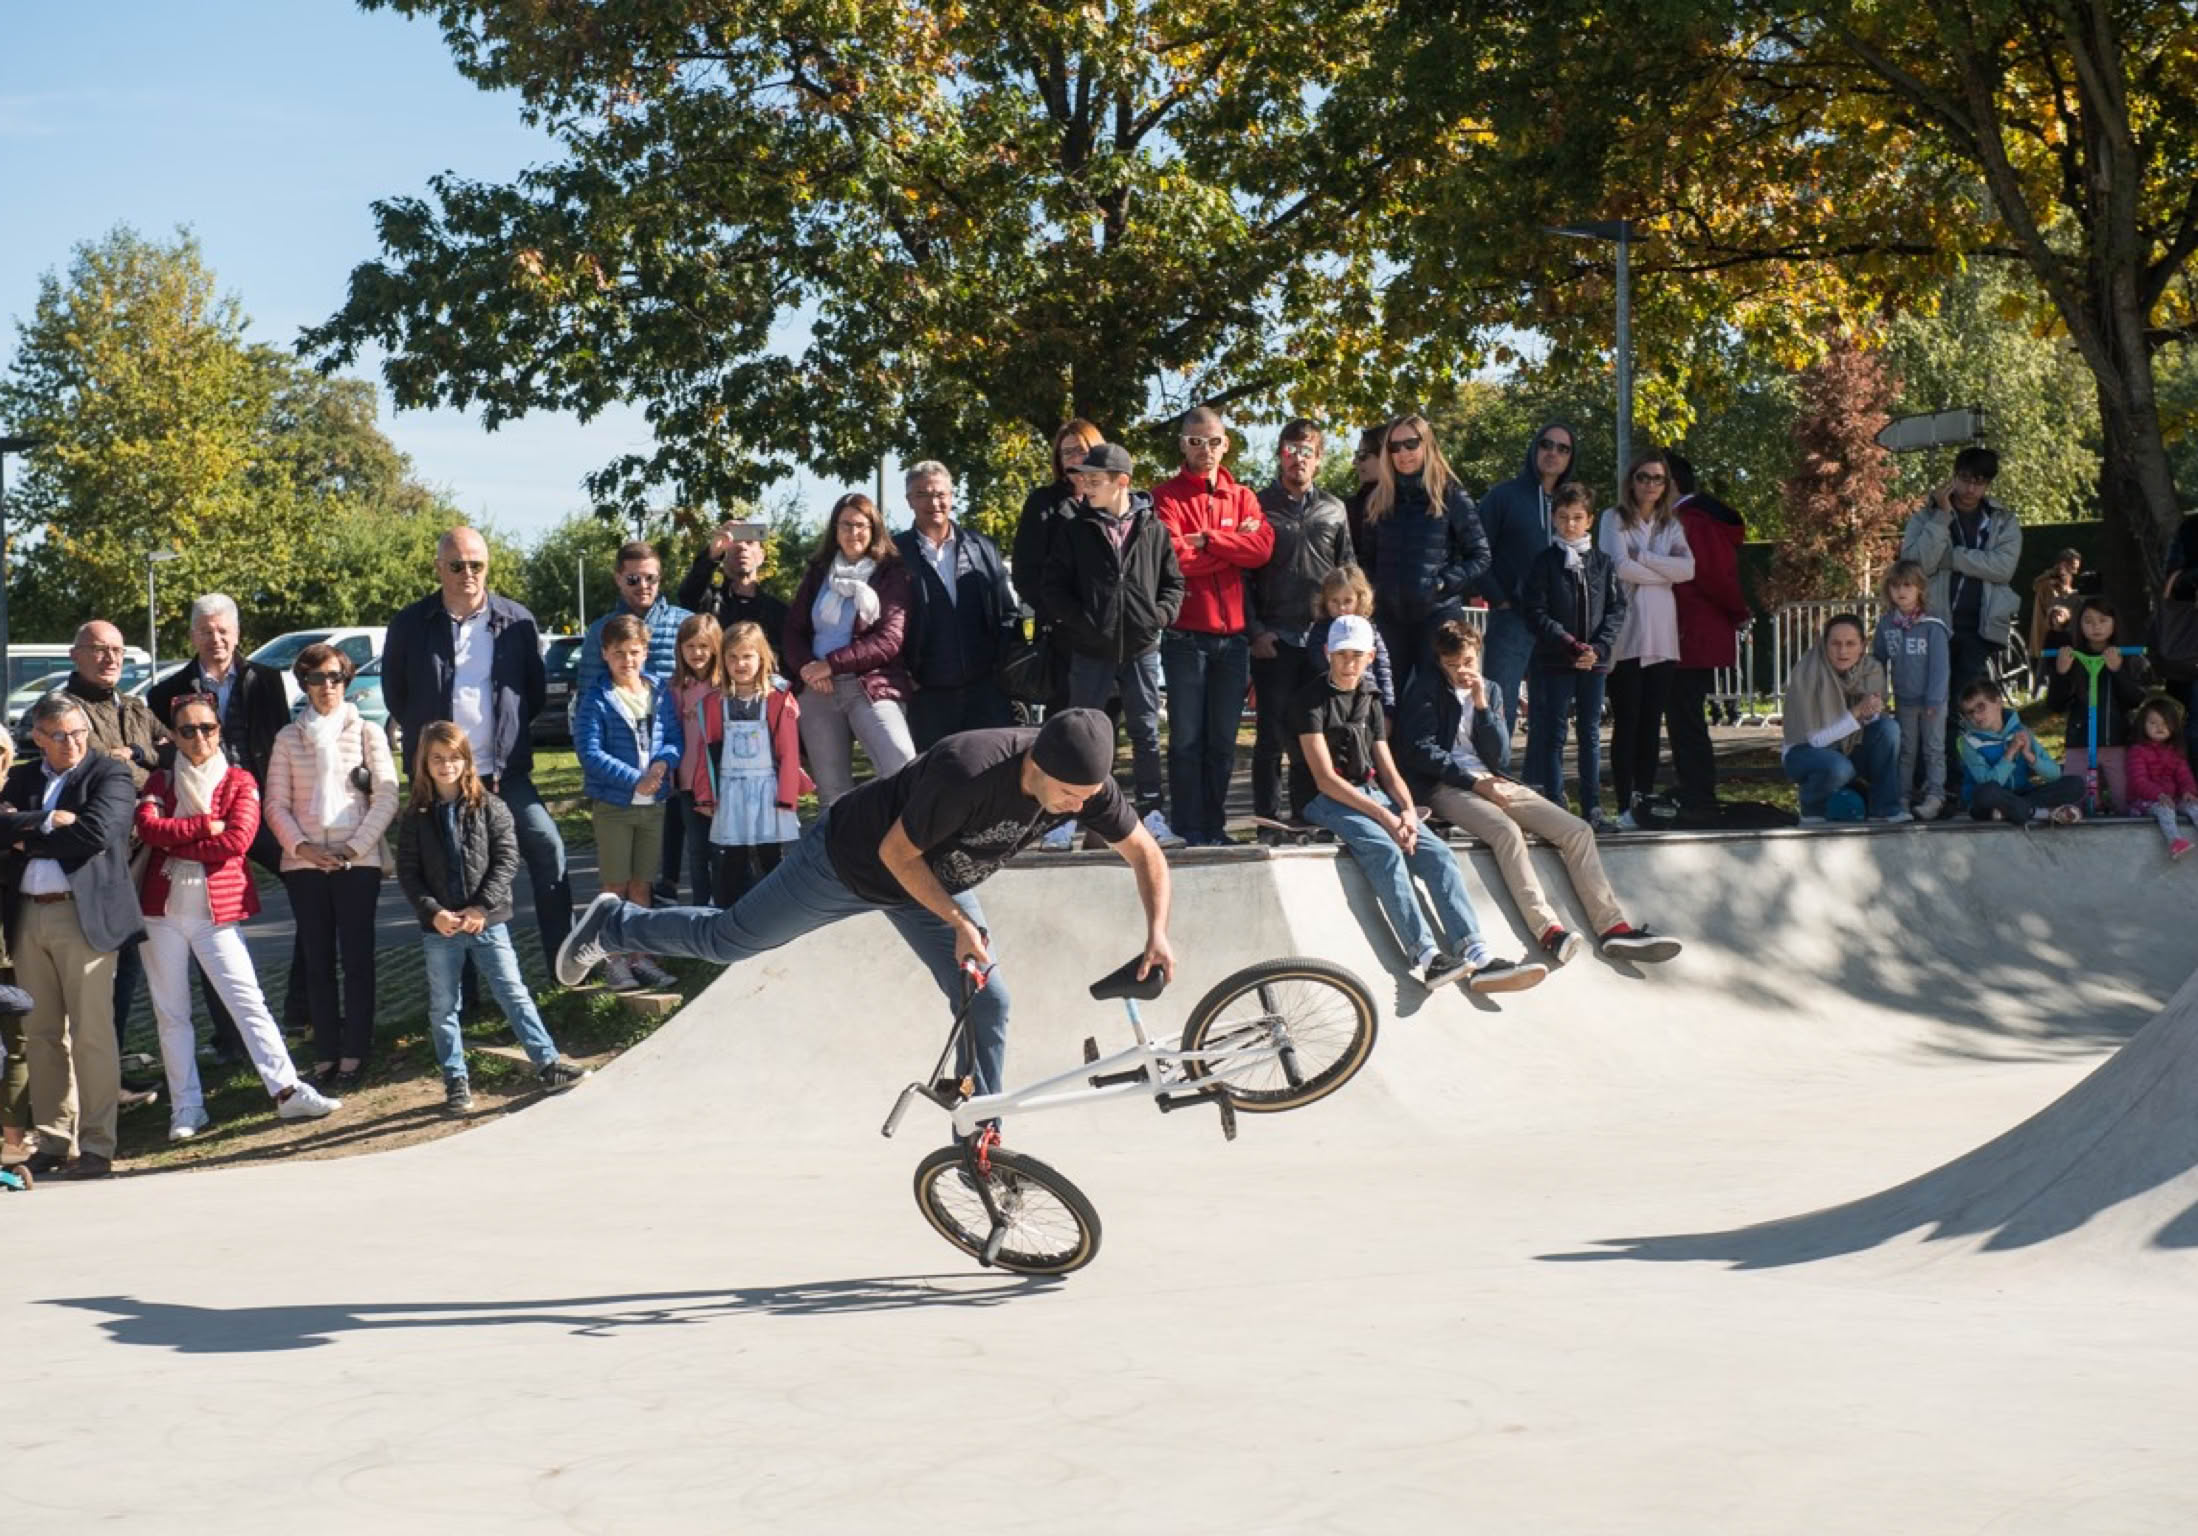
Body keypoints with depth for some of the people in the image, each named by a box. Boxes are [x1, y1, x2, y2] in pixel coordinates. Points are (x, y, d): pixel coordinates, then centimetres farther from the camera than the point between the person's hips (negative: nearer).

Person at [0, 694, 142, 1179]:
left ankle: (96, 1146, -1)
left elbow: (95, 833, -15)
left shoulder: (110, 774, 0)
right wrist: (46, 822, -14)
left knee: (91, 1034, -5)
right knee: (41, 1035, 9)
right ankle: (52, 1142, 16)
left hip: (84, 915, -5)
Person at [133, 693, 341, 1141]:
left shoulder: (239, 780, 4)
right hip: (162, 909, 2)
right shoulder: (160, 781, 10)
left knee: (248, 1002, -7)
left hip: (217, 911, -2)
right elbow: (148, 827, -9)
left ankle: (287, 1091, -8)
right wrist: (204, 826, -14)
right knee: (171, 1013, 5)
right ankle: (186, 1107, 11)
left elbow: (238, 839, -12)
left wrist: (175, 844, -10)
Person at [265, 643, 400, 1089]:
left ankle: (353, 1056, 3)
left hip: (357, 863, -2)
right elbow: (276, 803, 5)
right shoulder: (289, 738, 8)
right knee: (318, 962, 4)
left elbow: (387, 797, -1)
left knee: (357, 960, -1)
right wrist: (301, 846, -10)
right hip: (305, 865, 2)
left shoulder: (367, 734, 4)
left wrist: (355, 847, -10)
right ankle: (325, 1056, 8)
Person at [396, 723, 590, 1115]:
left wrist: (482, 907, -13)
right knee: (443, 1006, 7)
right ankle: (455, 1081, 16)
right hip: (440, 927, 1)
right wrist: (433, 911, -13)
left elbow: (506, 859, -5)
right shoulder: (416, 816, 1)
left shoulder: (488, 807, -2)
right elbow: (408, 872, 0)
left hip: (488, 921, -1)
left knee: (513, 993, 1)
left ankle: (547, 1065, 4)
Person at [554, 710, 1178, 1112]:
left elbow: (1146, 853, -11)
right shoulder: (968, 773, -42)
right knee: (729, 939, 9)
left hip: (937, 879, 6)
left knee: (987, 1003, -7)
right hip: (852, 861, -5)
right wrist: (960, 924, -29)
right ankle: (614, 923, 34)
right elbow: (896, 854, -29)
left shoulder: (1086, 780, -24)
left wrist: (1157, 932, -24)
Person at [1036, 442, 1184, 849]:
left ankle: (1152, 814, 13)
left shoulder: (1153, 529, 2)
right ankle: (1065, 817, 9)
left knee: (1146, 733, 6)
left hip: (1141, 648, 1)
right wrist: (1081, 620, -11)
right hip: (1090, 651, -1)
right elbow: (1052, 587, -1)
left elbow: (1174, 582, 8)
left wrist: (1160, 615, -8)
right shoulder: (1075, 531, 0)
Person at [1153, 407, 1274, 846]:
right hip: (1186, 636, -4)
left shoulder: (1242, 497, 13)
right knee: (1187, 739, -3)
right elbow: (1174, 559, -14)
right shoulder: (1166, 497, 1)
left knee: (1223, 741, 8)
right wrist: (1232, 549, -7)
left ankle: (1214, 828, 15)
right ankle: (1189, 832, 0)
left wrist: (1207, 540, -13)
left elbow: (1262, 547, -5)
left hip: (1233, 634, 4)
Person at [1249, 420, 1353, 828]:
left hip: (1323, 639, 2)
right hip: (1274, 640, -2)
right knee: (1272, 733, -1)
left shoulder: (1333, 510, 13)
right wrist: (1255, 630, -6)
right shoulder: (1259, 506, 4)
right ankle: (1267, 819, 3)